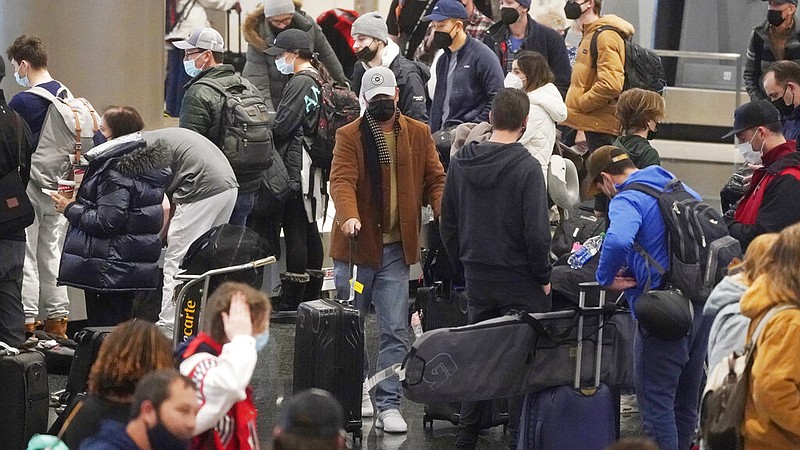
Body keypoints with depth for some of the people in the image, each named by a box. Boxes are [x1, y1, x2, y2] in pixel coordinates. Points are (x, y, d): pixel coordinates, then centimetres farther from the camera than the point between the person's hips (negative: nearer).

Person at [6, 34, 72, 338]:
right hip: (56, 185, 7)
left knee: (25, 257, 0)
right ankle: (57, 321, 16)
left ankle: (26, 322, 1)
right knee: (52, 252, 13)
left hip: (27, 187, -7)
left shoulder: (21, 102, -16)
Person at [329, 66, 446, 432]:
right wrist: (349, 216, -36)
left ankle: (388, 405, 0)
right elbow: (342, 181, -17)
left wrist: (444, 212, -13)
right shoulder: (349, 136, -3)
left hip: (396, 248, 1)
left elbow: (435, 179, 7)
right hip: (356, 244, -1)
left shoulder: (418, 134, 7)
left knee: (396, 330, -3)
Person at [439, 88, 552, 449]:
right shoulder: (526, 167, -15)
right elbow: (536, 230, -18)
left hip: (476, 279, 5)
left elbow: (447, 224, 8)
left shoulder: (460, 162, 2)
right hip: (519, 280, -5)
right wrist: (543, 276, -5)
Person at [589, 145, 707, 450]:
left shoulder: (627, 200, -13)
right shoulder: (682, 190, 13)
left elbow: (617, 241, -34)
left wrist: (606, 279, -18)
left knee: (656, 404, -1)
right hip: (702, 308, 8)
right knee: (686, 404, 19)